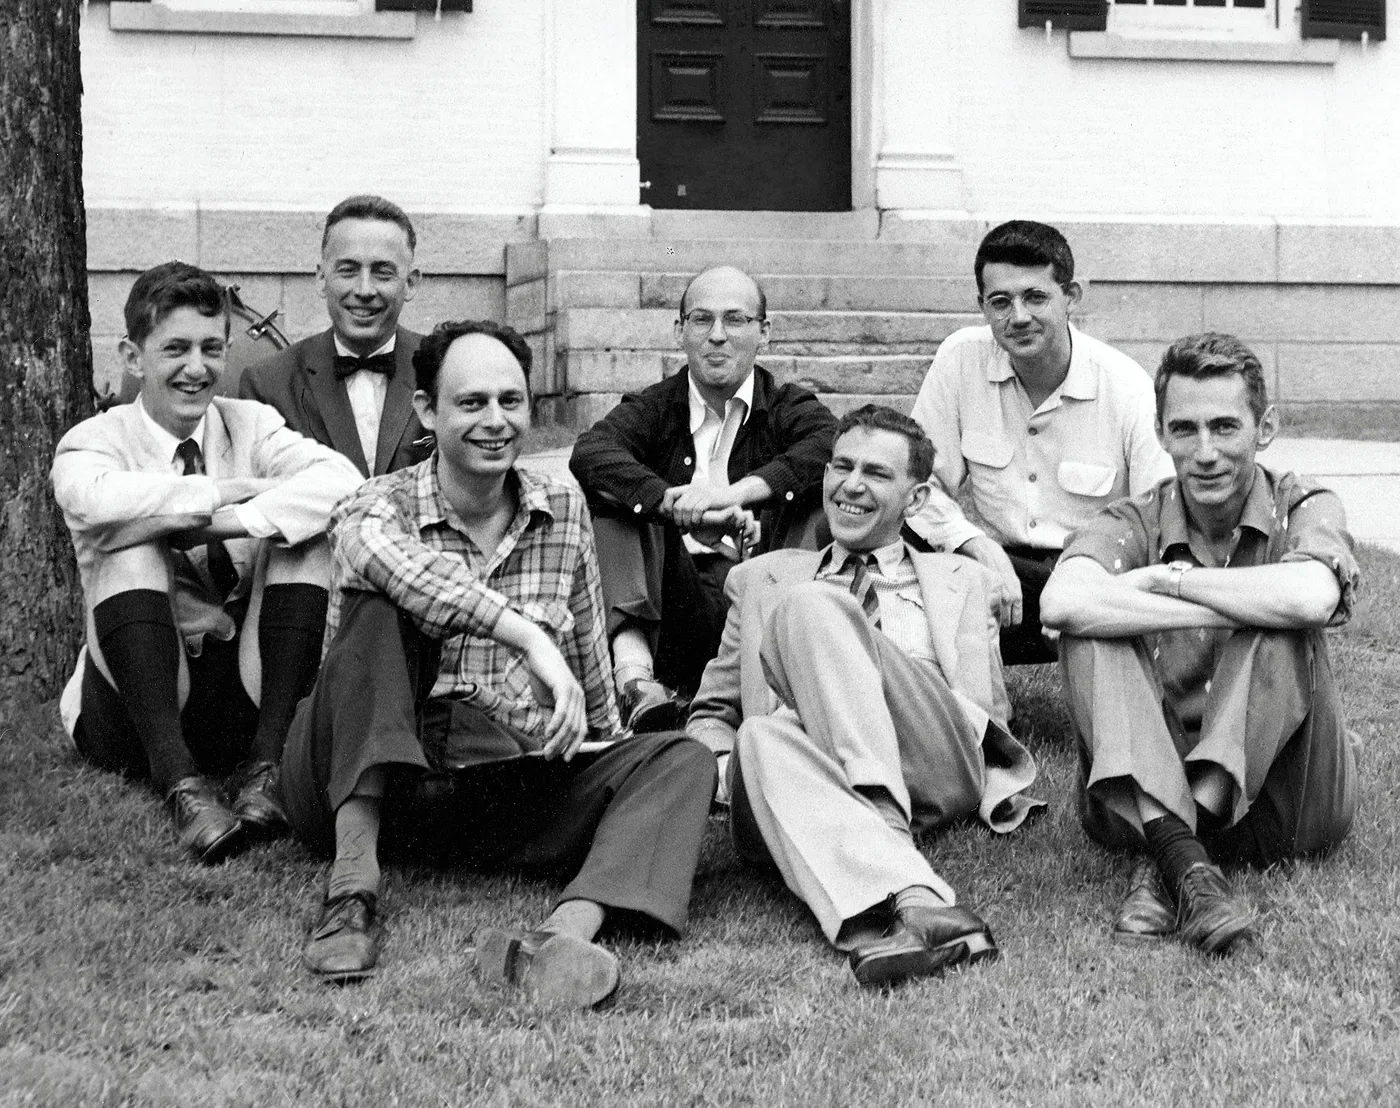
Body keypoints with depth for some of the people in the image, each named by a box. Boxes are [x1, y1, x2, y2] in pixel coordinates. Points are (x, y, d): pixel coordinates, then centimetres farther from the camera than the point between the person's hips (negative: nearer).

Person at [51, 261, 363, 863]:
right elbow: (97, 501, -28)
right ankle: (181, 785, -34)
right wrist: (225, 490, -21)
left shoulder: (250, 424, 5)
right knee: (131, 551, -26)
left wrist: (239, 520, -29)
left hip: (246, 688, 2)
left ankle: (264, 767, -22)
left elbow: (341, 480, -16)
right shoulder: (93, 441, -1)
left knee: (305, 538, -16)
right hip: (132, 709, -2)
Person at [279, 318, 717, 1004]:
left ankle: (564, 934, -46)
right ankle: (353, 886, -36)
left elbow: (588, 656, 22)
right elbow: (395, 563, -29)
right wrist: (532, 639, -36)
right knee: (377, 606, -26)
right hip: (367, 781, -4)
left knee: (680, 761, -16)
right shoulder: (378, 508, -3)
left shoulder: (563, 510, 12)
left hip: (510, 783, 4)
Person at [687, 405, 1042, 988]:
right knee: (765, 738, -37)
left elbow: (985, 710, 17)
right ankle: (908, 901, -58)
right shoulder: (763, 578, 31)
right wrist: (717, 766, 3)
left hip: (932, 766, -1)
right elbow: (712, 713, 27)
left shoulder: (960, 580, 29)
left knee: (811, 606, -24)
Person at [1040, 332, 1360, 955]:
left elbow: (1312, 599, -27)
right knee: (1093, 629, -21)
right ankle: (1182, 859, -39)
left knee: (1283, 627, -24)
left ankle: (1161, 861, -34)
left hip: (1279, 800, -1)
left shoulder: (1302, 511, 1)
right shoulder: (1134, 523, 2)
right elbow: (1061, 603, -24)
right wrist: (1224, 611, -23)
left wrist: (1167, 580, -15)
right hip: (1149, 794, 1)